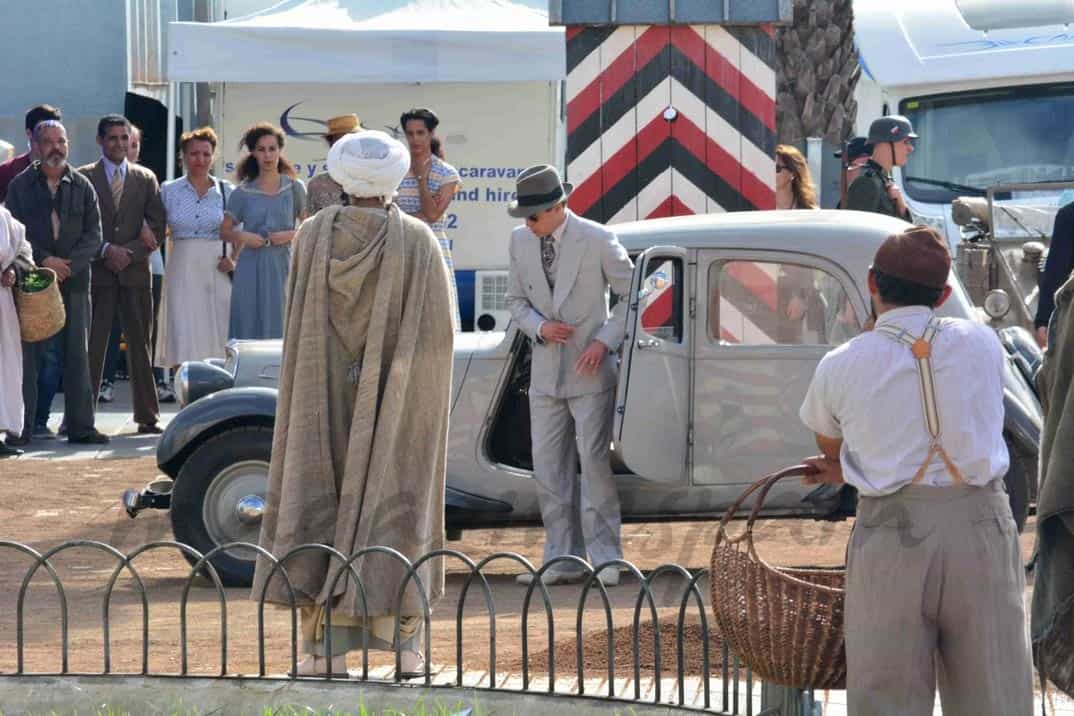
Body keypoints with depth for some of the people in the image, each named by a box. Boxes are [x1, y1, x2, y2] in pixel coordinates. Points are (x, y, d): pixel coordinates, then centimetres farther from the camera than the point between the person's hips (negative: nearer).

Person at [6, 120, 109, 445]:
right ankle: (21, 428, 2)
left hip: (73, 281, 2)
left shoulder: (82, 186, 9)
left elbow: (94, 235, 3)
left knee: (77, 355, 3)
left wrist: (68, 264, -11)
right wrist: (44, 260, -13)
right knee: (27, 355, -2)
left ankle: (81, 426, 7)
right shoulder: (20, 186, 5)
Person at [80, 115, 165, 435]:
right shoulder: (83, 178, 5)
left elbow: (157, 228, 5)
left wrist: (128, 253, -7)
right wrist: (106, 251, -12)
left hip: (135, 272, 2)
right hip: (97, 273, -2)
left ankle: (147, 416, 8)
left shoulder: (146, 179, 12)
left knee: (140, 345, 4)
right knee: (91, 346, -4)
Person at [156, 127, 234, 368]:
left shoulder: (226, 191, 6)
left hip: (216, 271, 1)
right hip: (182, 271, 0)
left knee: (216, 335, -1)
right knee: (183, 340, -7)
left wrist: (234, 261, -2)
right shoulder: (169, 191, 6)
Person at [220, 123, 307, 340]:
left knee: (280, 327, -2)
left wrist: (291, 235, -10)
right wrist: (241, 236, -8)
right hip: (251, 267, 0)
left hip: (282, 265, 0)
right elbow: (224, 230, 11)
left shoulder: (295, 188, 6)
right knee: (249, 327, -3)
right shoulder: (242, 193, 6)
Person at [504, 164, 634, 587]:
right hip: (546, 371, 5)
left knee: (593, 460, -7)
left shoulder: (597, 240, -10)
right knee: (548, 467, 5)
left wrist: (606, 341, -13)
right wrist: (539, 327, -8)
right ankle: (562, 559, 11)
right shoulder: (520, 241, 3)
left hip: (590, 369, -5)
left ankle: (605, 556, 1)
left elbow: (632, 295, -3)